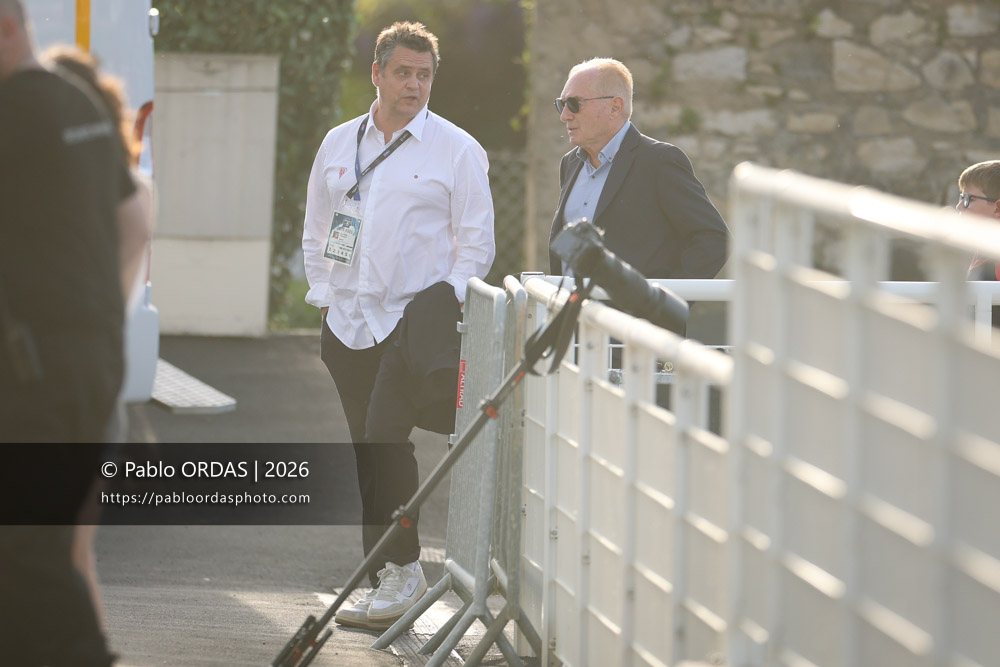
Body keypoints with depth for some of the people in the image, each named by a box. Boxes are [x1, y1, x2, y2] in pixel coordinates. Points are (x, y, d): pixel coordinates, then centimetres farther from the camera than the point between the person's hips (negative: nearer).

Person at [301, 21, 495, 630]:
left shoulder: (457, 150, 1)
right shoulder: (339, 144, 14)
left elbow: (476, 241, 1)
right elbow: (316, 229, 21)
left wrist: (445, 301, -10)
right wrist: (324, 294, 11)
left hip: (415, 316, -5)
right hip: (348, 321, 5)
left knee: (386, 437, -17)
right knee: (368, 446, 4)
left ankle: (400, 569, -11)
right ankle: (388, 578, 8)